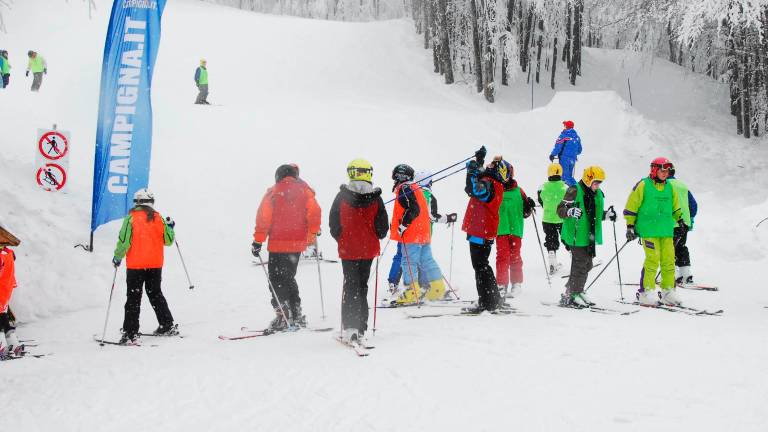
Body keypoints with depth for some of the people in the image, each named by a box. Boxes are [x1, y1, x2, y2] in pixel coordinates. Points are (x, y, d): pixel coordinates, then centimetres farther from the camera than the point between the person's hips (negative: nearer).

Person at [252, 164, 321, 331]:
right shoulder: (305, 191, 3)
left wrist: (258, 241, -5)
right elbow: (314, 213, -1)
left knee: (277, 280, 2)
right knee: (289, 278, 18)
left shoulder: (273, 193, -4)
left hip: (278, 244, -4)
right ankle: (297, 315, 17)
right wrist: (313, 234, 12)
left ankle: (283, 316, -6)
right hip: (298, 243, 4)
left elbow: (264, 218, -8)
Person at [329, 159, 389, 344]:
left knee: (350, 287, 6)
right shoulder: (376, 198, -7)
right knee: (362, 287, 12)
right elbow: (383, 228, -2)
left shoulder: (342, 197, -8)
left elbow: (334, 225, 0)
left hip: (348, 250, -1)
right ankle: (360, 329, 12)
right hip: (368, 249, 1)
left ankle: (349, 328, -4)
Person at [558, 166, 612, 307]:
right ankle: (569, 296, -3)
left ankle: (577, 291, 26)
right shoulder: (574, 191, -11)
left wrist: (607, 214, 11)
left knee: (587, 265, 13)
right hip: (577, 236, -9)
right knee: (580, 265, -9)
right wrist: (570, 211, -35)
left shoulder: (597, 194, 15)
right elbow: (560, 210, -16)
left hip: (591, 237, 9)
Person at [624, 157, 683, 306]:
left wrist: (680, 219, 20)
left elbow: (675, 207, 30)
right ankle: (646, 292, -6)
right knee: (653, 260, -13)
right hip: (649, 230, -5)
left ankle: (668, 292, 9)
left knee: (669, 260, 1)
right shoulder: (643, 185, -1)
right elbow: (631, 206, 0)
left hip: (667, 231, 6)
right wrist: (630, 226, -3)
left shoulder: (670, 188, 15)